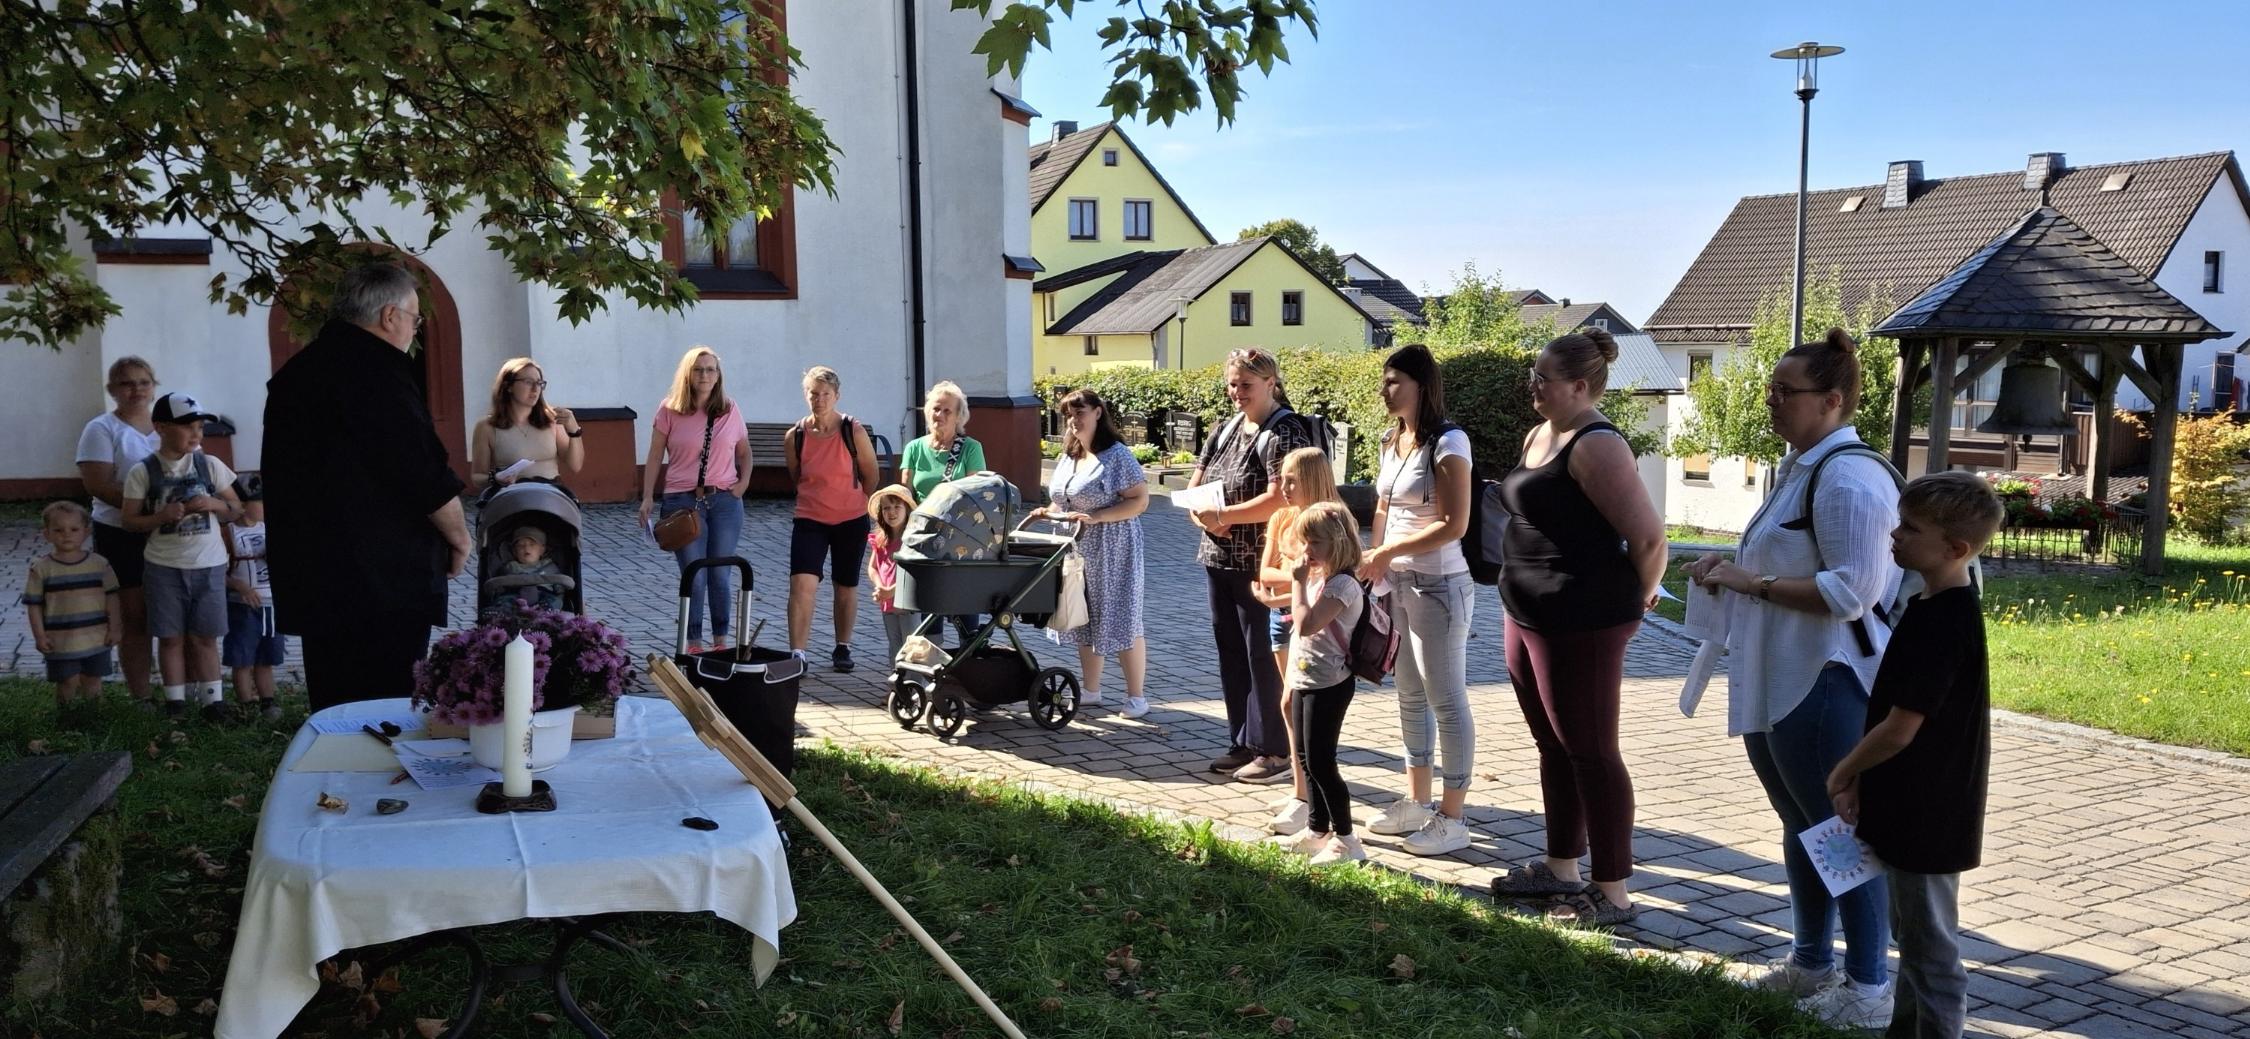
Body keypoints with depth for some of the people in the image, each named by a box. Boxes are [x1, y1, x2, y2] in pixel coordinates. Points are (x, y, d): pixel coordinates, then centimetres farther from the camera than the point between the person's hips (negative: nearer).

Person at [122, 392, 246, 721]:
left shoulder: (210, 465, 2)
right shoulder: (143, 472, -3)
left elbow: (236, 511, 8)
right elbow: (130, 520, -2)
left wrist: (213, 504, -12)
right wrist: (162, 516, -19)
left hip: (208, 564, 1)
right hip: (164, 566, -1)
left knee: (204, 636, 6)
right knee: (171, 636, 5)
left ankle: (211, 699, 12)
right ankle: (175, 701, 14)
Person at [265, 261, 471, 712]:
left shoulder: (294, 373, 15)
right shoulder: (379, 370, -14)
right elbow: (427, 476, -18)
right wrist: (459, 539, -1)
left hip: (310, 577, 9)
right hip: (384, 580, -9)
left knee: (332, 712, 14)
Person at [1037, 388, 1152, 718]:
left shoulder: (1117, 455, -11)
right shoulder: (1067, 458, 12)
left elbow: (1140, 501, -15)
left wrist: (1096, 517, -23)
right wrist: (1049, 512, 0)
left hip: (1112, 552, -7)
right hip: (1077, 551, 8)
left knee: (1120, 620, -2)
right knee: (1085, 620, 12)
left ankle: (1136, 697, 6)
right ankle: (1090, 691, 23)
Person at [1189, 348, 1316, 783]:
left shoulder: (1284, 433, -11)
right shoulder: (1226, 430, 13)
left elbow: (1278, 499, -23)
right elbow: (1195, 486, 14)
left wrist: (1223, 514, -22)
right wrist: (1202, 516, -7)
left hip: (1260, 564, -8)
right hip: (1219, 560, 8)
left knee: (1262, 654, -3)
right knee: (1230, 651, 13)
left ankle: (1275, 751, 7)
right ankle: (1243, 743, 24)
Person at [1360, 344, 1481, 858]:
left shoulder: (1447, 442, -14)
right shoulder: (1392, 441, 10)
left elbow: (1454, 524, -19)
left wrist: (1388, 553, -17)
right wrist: (1375, 563, 6)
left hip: (1438, 585, -8)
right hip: (1398, 583, 8)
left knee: (1446, 701, 0)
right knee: (1411, 696, 16)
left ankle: (1452, 819, 8)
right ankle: (1417, 802, 27)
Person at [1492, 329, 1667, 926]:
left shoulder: (1596, 446, -18)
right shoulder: (1539, 436, 12)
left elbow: (1648, 536, -21)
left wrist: (1637, 597, -5)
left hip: (1581, 624, -10)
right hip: (1528, 618, 10)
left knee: (1590, 753, -1)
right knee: (1554, 747, 18)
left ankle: (1613, 893, 10)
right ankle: (1561, 868, 31)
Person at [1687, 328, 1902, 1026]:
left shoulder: (1849, 477, -18)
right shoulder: (1799, 467, 14)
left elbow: (1854, 589, -26)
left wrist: (1753, 584, -21)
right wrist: (1735, 568, 7)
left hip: (1825, 684, -10)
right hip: (1779, 682, 10)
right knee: (1803, 825, 19)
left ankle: (1870, 987, 13)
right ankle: (1811, 962, 33)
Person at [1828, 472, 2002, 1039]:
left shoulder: (1940, 622, -24)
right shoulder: (1937, 606, 6)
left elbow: (1899, 730, -24)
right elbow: (1893, 713, 12)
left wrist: (1843, 773, -8)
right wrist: (1861, 777, 6)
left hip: (1927, 818, -10)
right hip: (1915, 811, 10)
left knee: (1931, 949, 2)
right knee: (1913, 935, 22)